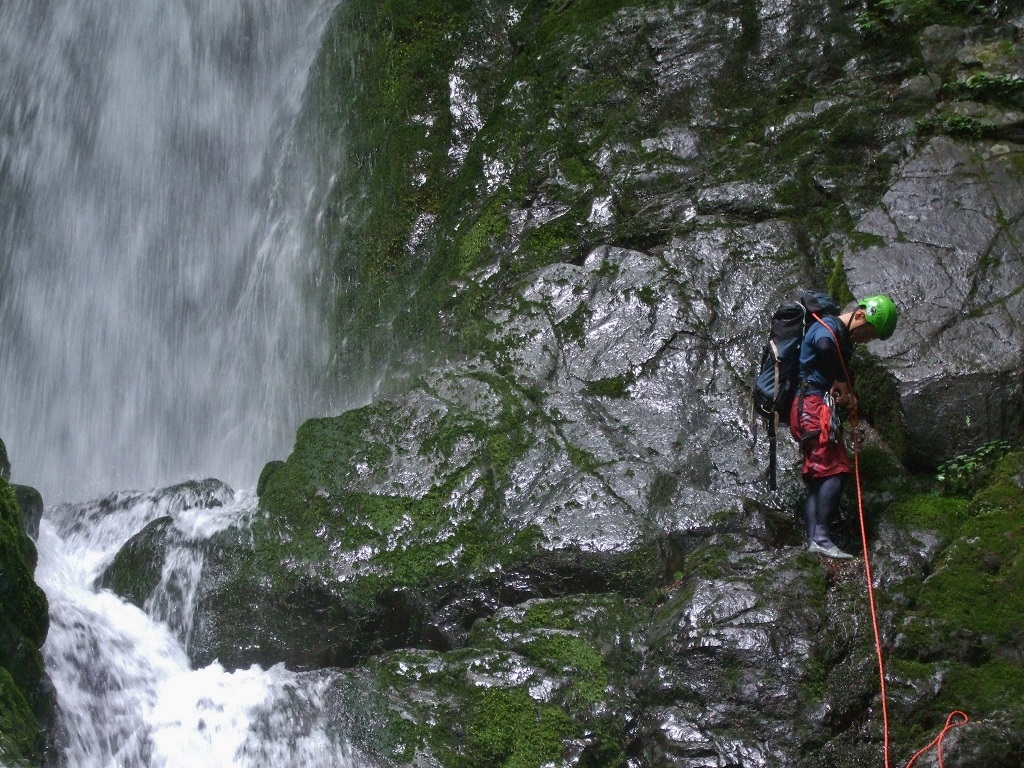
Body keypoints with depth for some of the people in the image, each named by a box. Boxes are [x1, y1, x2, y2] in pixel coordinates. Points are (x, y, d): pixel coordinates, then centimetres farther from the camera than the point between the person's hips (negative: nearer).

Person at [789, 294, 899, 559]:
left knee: (818, 480, 6)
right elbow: (824, 345, -34)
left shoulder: (845, 339, 23)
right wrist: (840, 381, -22)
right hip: (814, 405, -10)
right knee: (835, 471, -17)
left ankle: (812, 541, 3)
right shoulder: (828, 326, -9)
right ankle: (820, 537, -23)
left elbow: (844, 372, 25)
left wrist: (848, 394, 2)